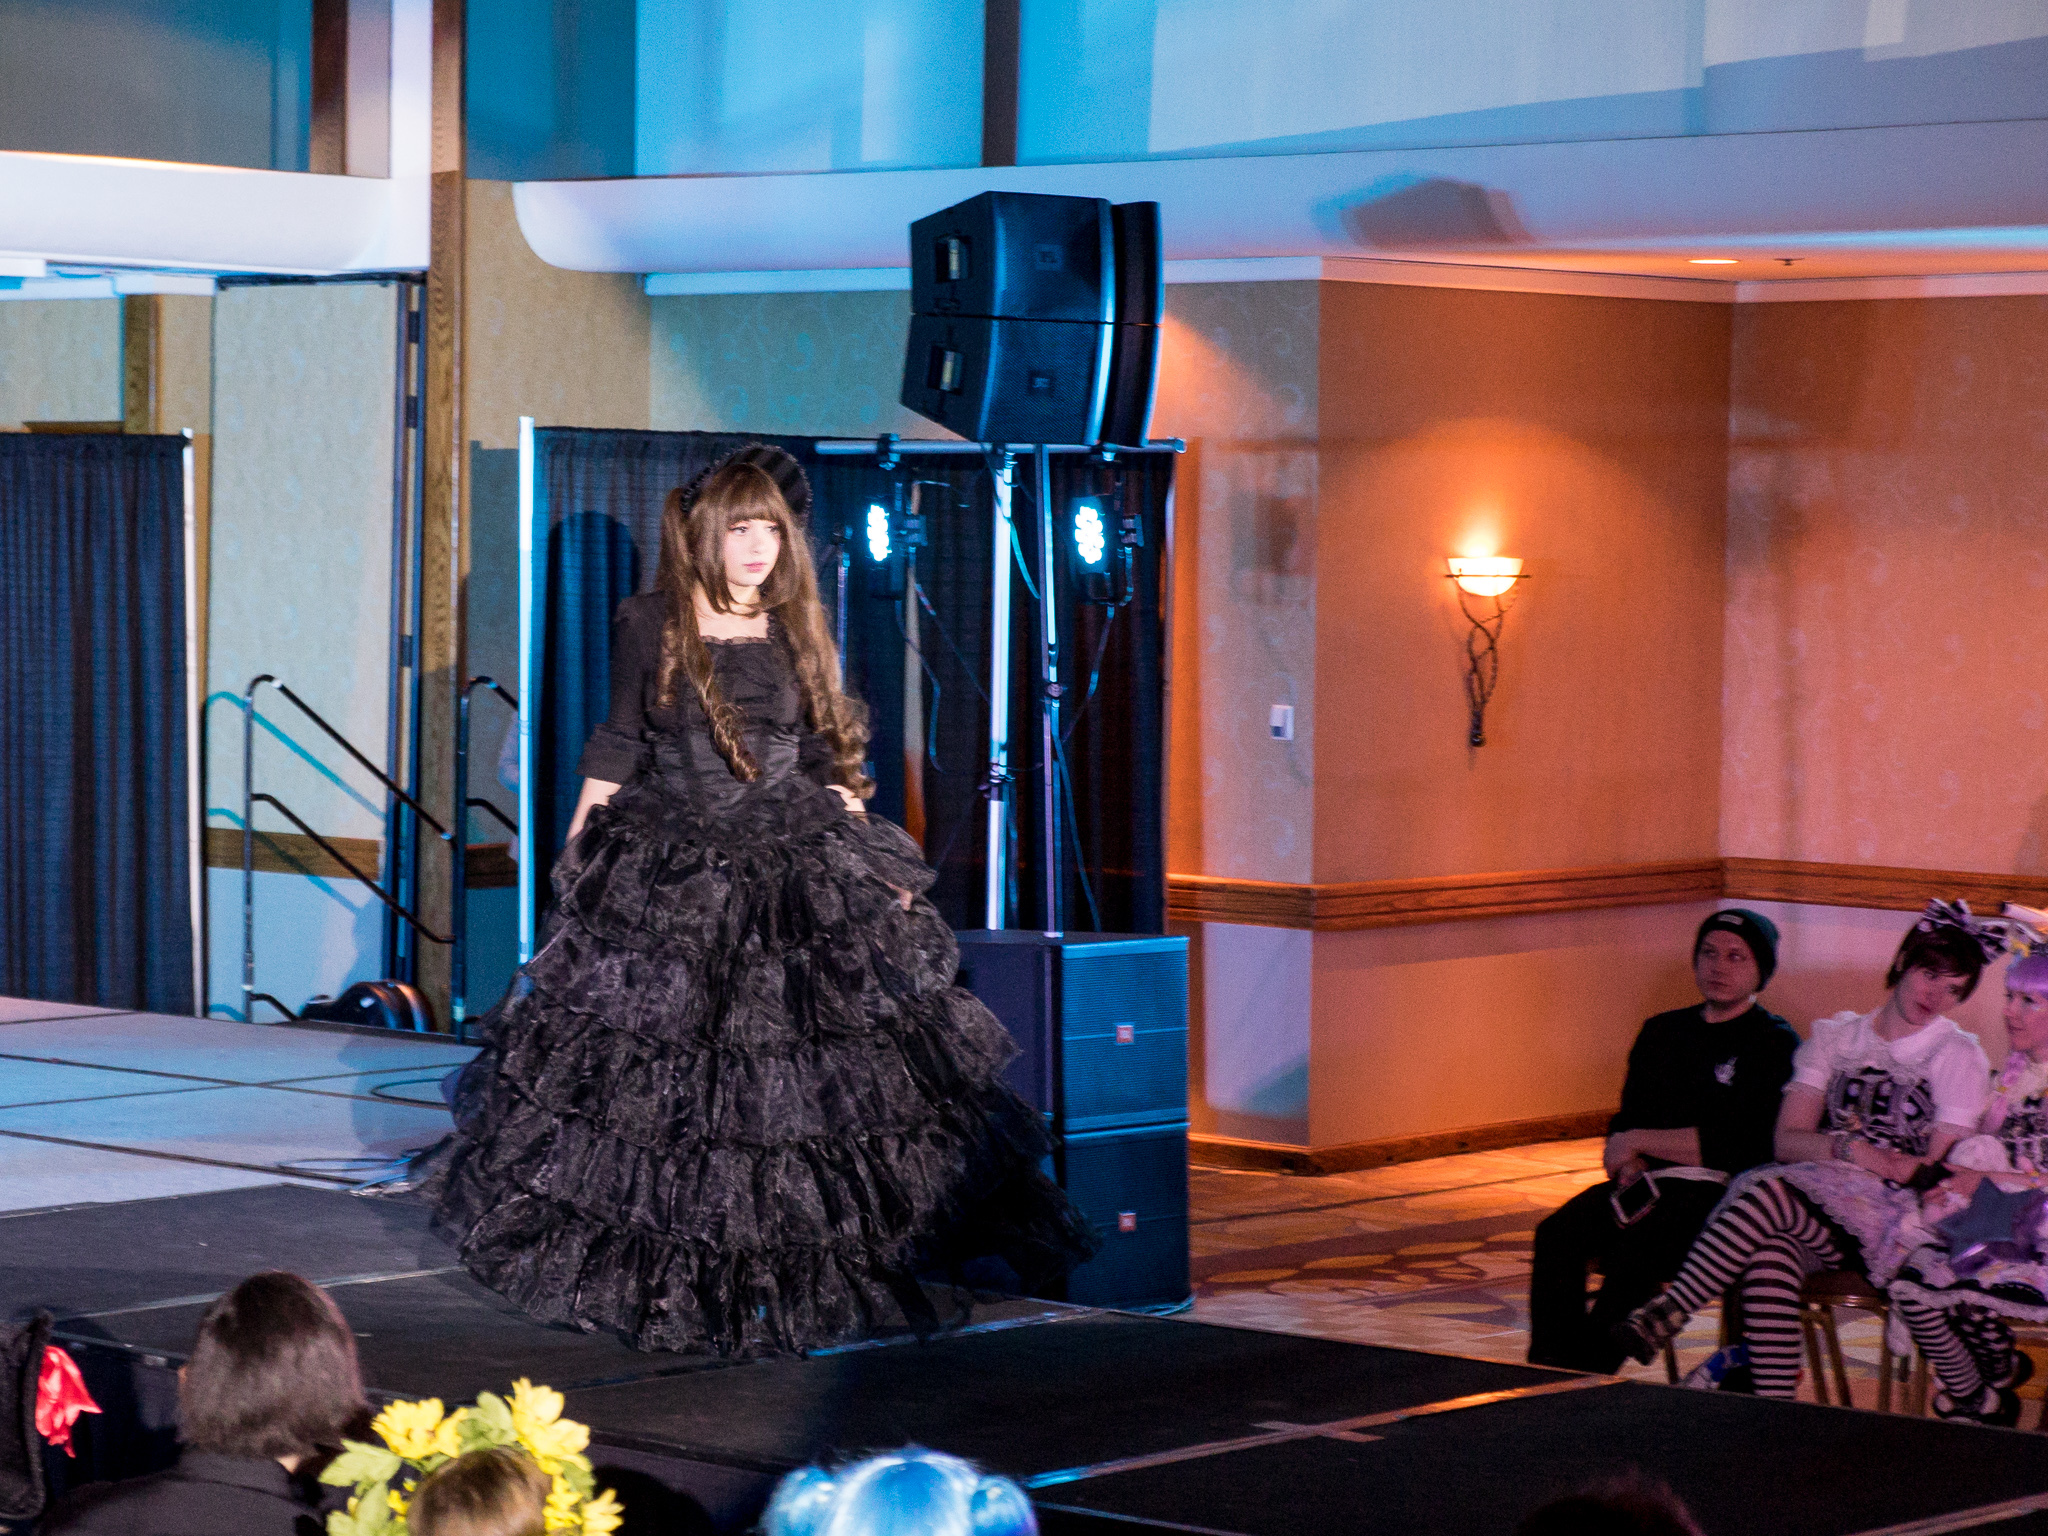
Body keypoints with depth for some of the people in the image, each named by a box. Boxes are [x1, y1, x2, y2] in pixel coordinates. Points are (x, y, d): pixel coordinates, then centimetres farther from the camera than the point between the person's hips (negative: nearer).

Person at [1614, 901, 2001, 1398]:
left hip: (1892, 1222, -3)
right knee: (1770, 1257, -35)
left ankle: (1666, 1313, -35)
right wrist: (1848, 1148, -12)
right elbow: (1787, 1141, 5)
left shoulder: (1960, 1055, 10)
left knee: (1770, 1194, -32)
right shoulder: (1835, 1037, 17)